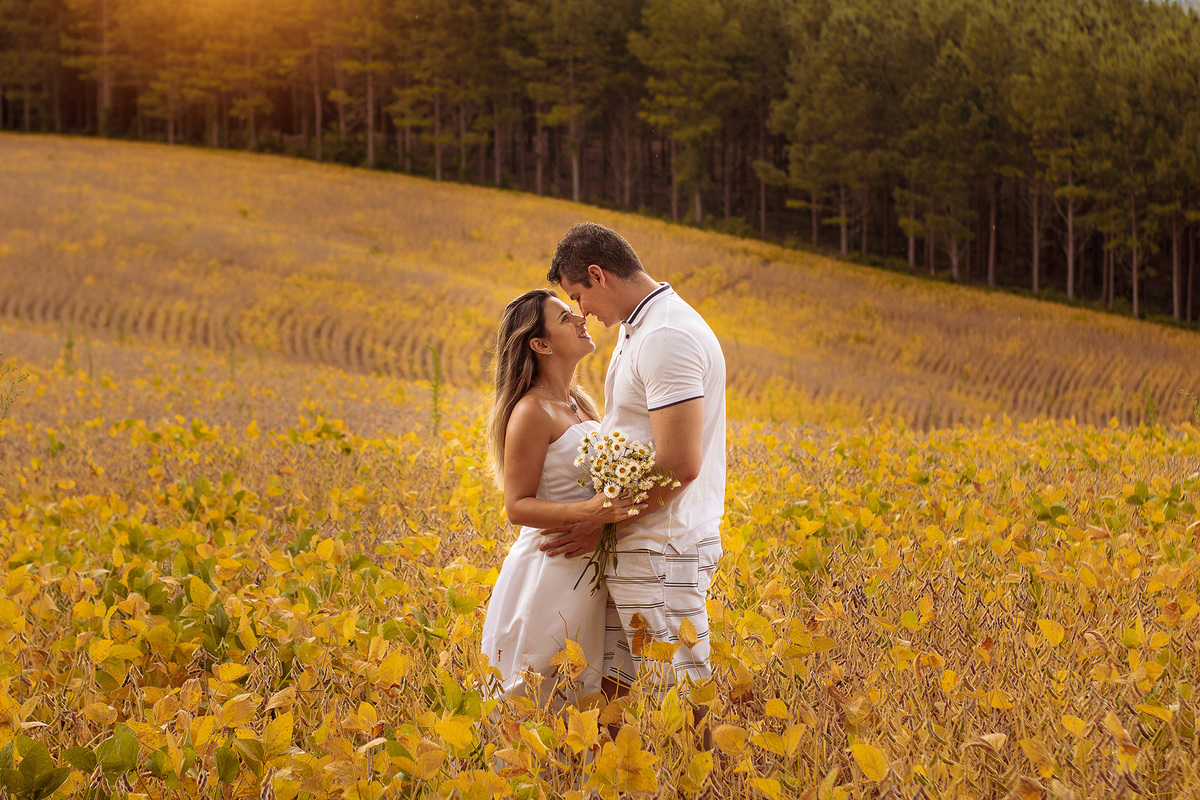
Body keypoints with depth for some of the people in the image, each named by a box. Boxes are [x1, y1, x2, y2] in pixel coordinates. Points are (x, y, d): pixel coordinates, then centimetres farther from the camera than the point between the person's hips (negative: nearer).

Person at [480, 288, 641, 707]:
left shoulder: (581, 401, 12)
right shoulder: (532, 412, -13)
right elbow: (518, 506, -14)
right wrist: (588, 510, -27)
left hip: (587, 574, 8)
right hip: (550, 574, -8)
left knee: (581, 697, 10)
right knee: (541, 706, -3)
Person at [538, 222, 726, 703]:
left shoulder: (667, 337, -19)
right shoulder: (638, 330, 15)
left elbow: (679, 465, -24)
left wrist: (602, 525, -15)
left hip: (664, 552, -10)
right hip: (636, 548, 10)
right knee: (611, 687, 10)